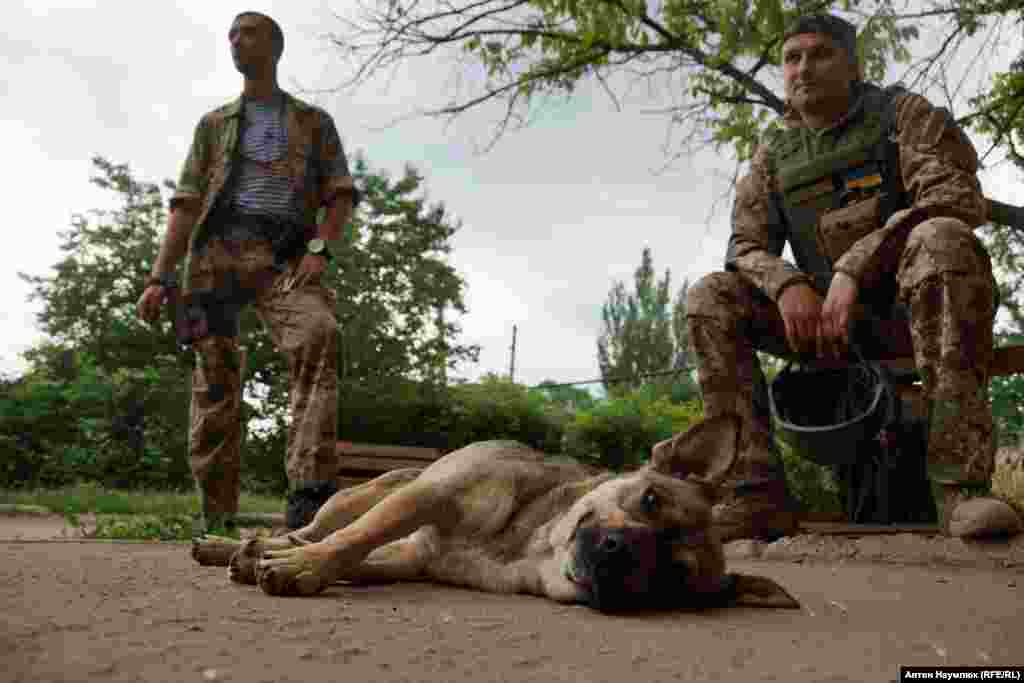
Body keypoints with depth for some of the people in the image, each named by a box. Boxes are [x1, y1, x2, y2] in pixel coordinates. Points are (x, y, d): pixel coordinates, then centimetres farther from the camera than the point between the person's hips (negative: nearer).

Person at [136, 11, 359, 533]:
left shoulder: (313, 121, 21)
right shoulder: (213, 124, 25)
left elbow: (341, 195, 10)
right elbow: (186, 205, 17)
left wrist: (319, 248, -10)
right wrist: (160, 278, 4)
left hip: (283, 256, -2)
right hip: (217, 251, 2)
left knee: (318, 335, -31)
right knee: (216, 378, -9)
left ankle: (308, 494, -39)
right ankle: (218, 518, -1)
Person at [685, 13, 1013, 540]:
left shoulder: (903, 114, 1)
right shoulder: (772, 158, 12)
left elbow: (959, 197, -15)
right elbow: (745, 247, 5)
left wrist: (853, 269, -27)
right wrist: (788, 285, -20)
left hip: (921, 306, -3)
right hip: (834, 319, 4)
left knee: (939, 239, -36)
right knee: (711, 299, -16)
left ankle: (960, 482, -40)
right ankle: (758, 494, -25)